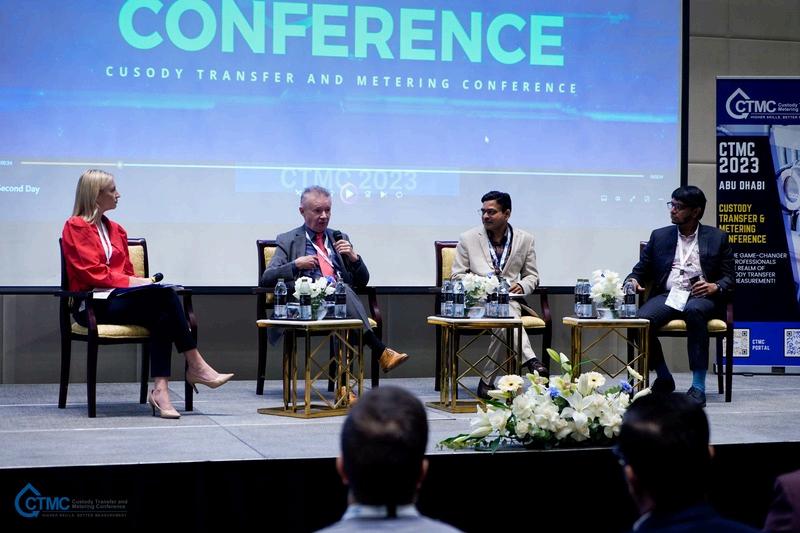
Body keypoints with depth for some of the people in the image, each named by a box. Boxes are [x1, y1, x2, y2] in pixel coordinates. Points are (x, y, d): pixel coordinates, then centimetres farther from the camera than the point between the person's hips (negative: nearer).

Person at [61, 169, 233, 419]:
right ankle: (196, 366, -25)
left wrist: (138, 282, -3)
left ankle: (160, 390, -39)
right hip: (93, 306, -7)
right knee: (164, 294, -29)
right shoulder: (75, 227, 0)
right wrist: (132, 282, -15)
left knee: (162, 316, -29)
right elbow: (92, 273, -10)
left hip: (119, 298, 7)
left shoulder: (115, 230, 23)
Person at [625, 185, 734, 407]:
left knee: (694, 311, -40)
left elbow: (728, 278, 10)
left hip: (701, 297, -2)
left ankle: (698, 385, -35)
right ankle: (664, 378, -7)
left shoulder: (717, 238, 13)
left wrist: (715, 287, -13)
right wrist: (632, 280, -5)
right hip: (667, 295, 2)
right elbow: (641, 269, 19)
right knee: (641, 320, -30)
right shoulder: (659, 236, 19)